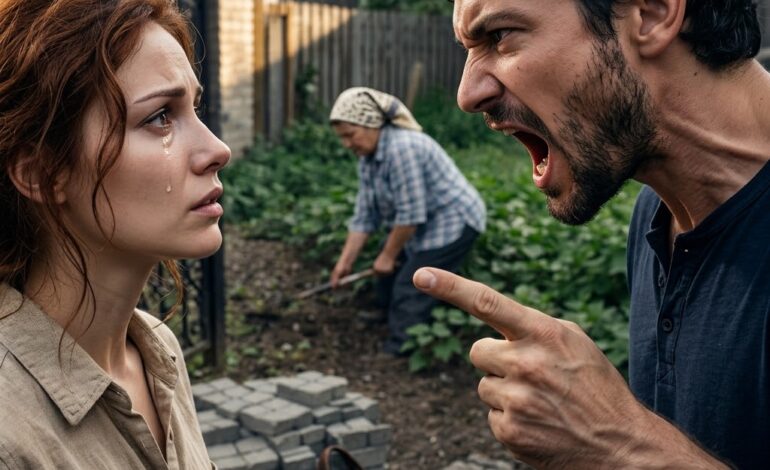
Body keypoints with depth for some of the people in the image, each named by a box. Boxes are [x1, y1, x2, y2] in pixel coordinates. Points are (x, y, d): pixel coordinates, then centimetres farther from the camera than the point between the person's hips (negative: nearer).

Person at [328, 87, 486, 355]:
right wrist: (345, 261, -1)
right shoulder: (367, 157, 2)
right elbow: (364, 215, 3)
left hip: (454, 221, -10)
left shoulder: (403, 149, -29)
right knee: (388, 284, 14)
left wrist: (388, 256, -17)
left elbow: (410, 215, -28)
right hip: (425, 226, 10)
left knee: (409, 294, -12)